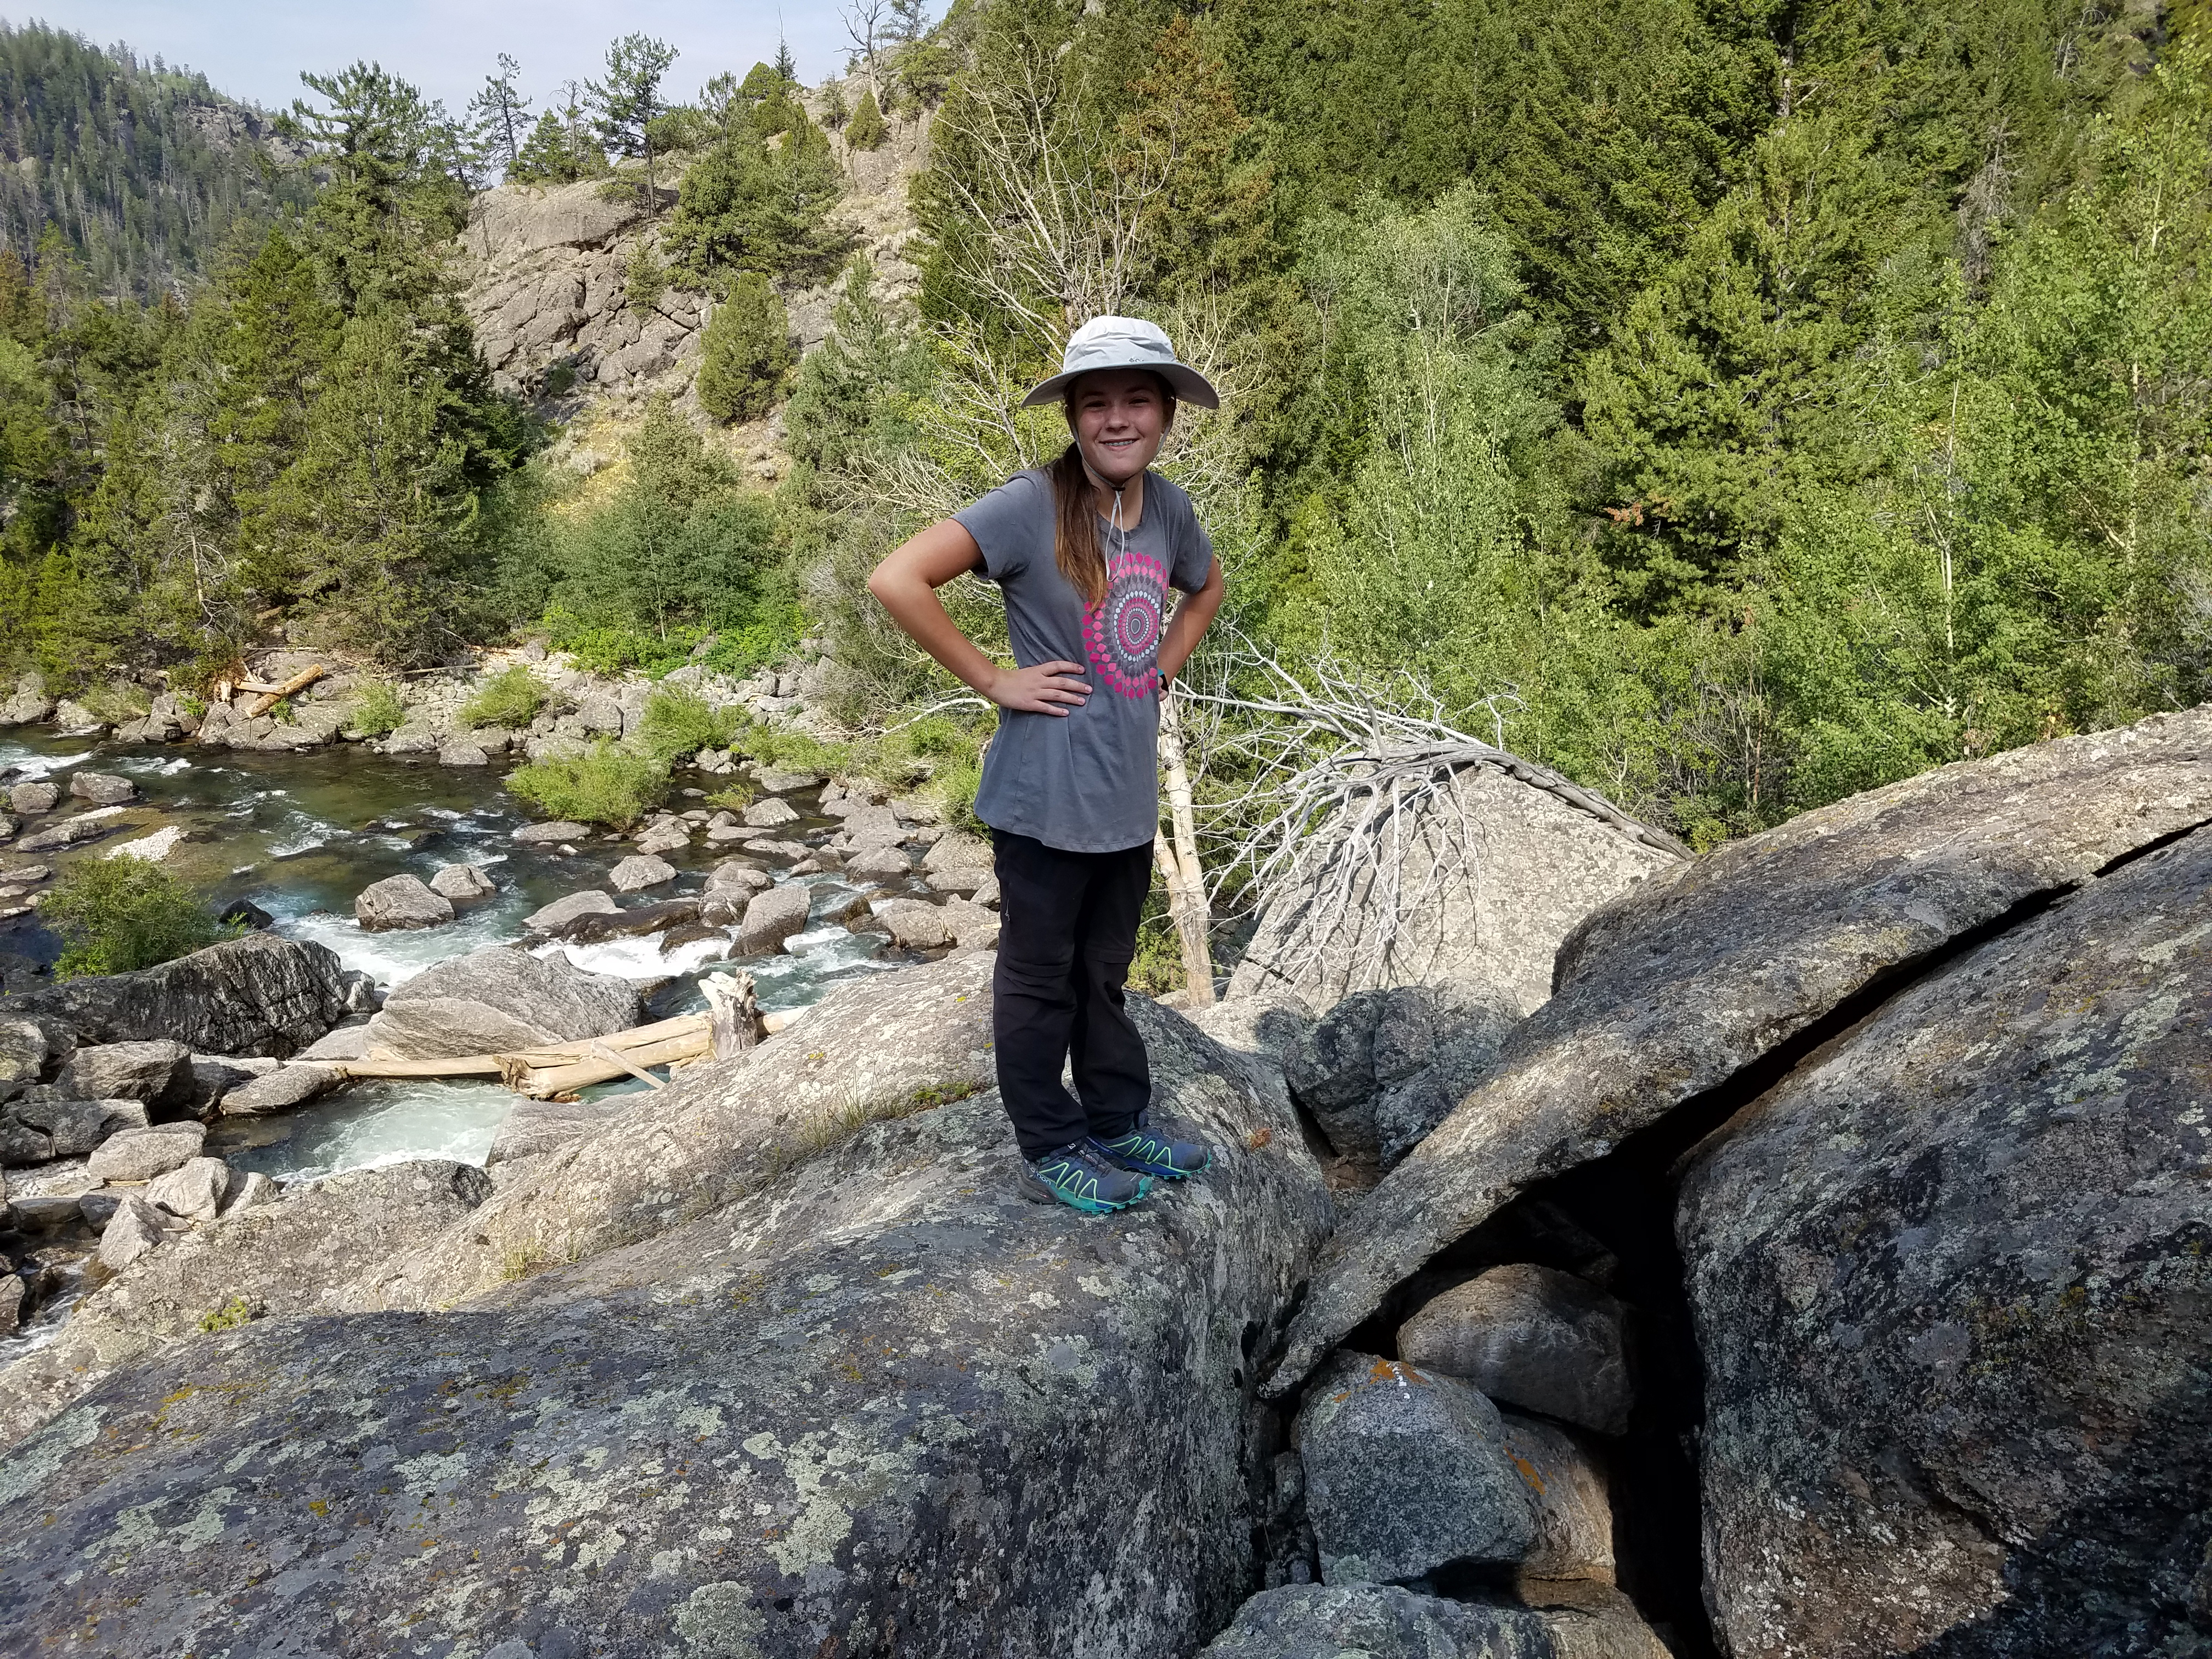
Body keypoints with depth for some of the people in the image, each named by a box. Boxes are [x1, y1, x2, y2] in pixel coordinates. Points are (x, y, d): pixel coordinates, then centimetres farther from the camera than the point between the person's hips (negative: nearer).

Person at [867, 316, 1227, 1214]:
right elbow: (896, 579, -25)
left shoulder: (1168, 507, 2)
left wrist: (1162, 666, 9)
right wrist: (994, 680, -20)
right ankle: (1050, 1151, 27)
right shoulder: (1032, 504, -18)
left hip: (1130, 794, 6)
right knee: (1040, 977, 11)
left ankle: (1118, 1123, 39)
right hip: (1046, 795, -6)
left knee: (1105, 970, 22)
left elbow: (1206, 586, 25)